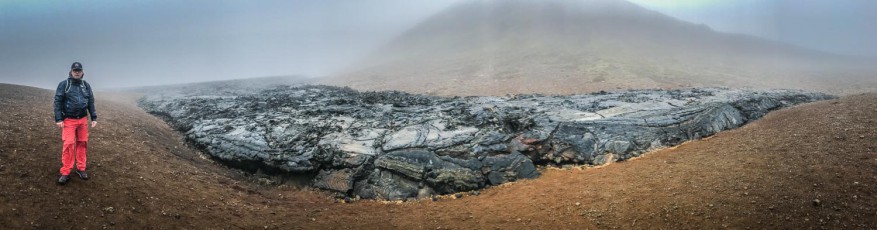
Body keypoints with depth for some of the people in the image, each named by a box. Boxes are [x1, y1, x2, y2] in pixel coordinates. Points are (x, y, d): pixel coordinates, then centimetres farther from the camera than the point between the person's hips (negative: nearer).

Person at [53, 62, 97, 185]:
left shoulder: (86, 85, 9)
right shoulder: (63, 85, -3)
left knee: (82, 143, 5)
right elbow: (58, 102, -5)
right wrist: (58, 119, -11)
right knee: (69, 144, -11)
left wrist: (94, 118, 9)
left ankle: (81, 168, 16)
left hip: (83, 119, 4)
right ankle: (65, 173, -5)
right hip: (68, 120, -4)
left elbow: (91, 102, 13)